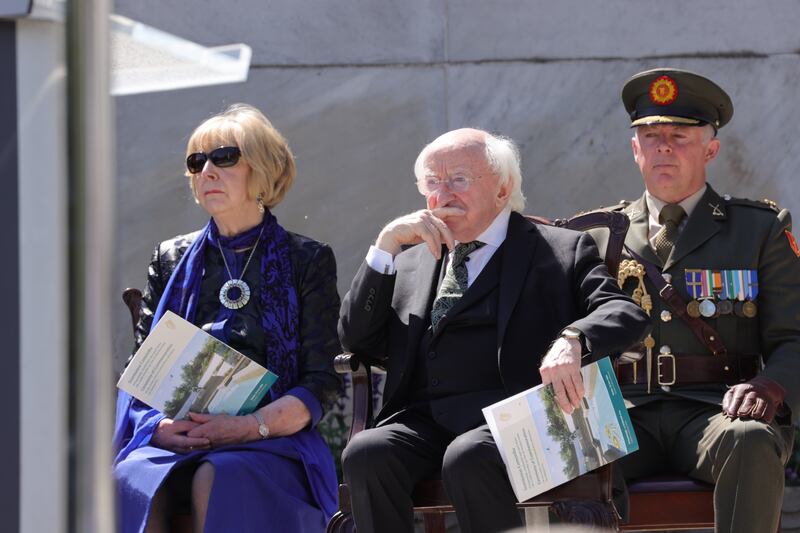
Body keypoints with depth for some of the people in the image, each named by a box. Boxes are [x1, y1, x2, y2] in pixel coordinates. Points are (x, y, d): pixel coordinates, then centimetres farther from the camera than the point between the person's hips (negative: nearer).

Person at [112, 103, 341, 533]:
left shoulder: (307, 260, 12)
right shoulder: (172, 259, 21)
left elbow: (322, 384, 4)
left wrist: (249, 426, -14)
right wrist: (159, 426, -8)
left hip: (270, 442, -2)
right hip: (174, 442, 2)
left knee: (217, 480, -38)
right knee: (133, 481, -35)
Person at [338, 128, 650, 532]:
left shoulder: (560, 250, 13)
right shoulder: (412, 261, 25)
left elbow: (625, 315, -2)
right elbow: (355, 339, 16)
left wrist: (571, 340, -25)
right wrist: (387, 245, 6)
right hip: (421, 421, 4)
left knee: (469, 458, -36)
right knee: (366, 454, -29)